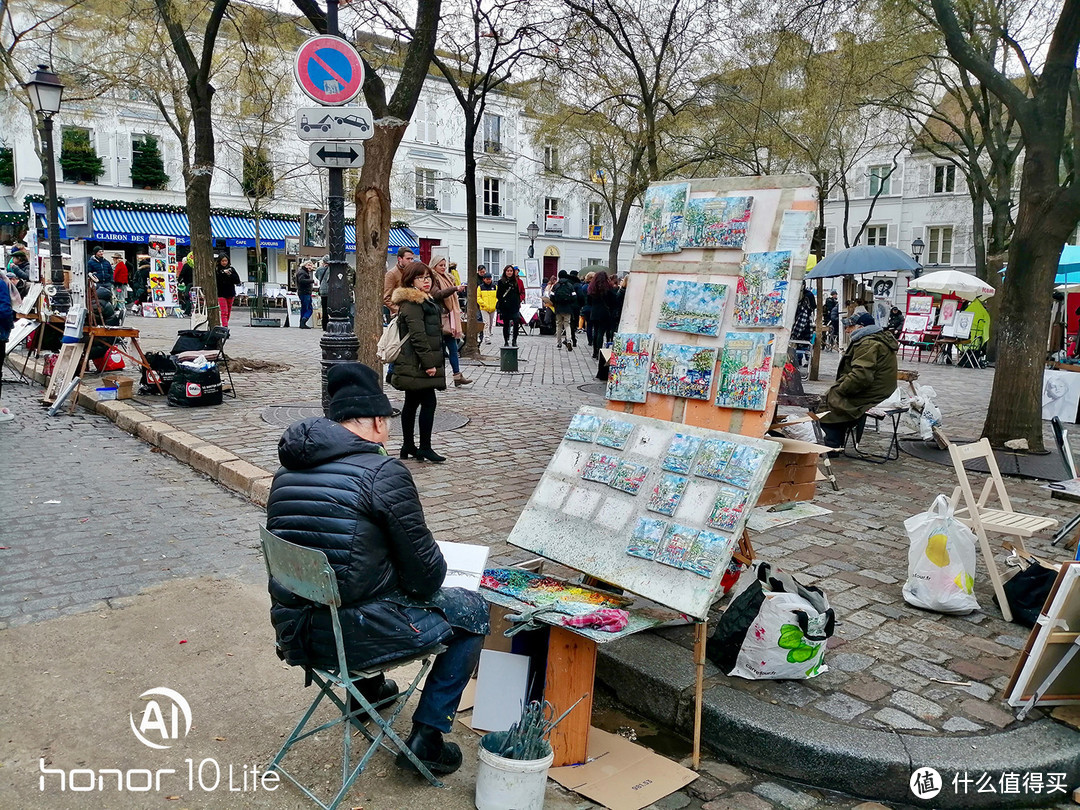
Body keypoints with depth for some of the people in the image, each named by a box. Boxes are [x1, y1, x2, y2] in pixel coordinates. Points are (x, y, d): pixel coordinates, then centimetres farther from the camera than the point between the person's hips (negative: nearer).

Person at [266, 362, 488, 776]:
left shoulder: (286, 471, 6)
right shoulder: (383, 472, -16)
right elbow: (424, 569, -13)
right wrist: (426, 585, 11)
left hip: (294, 634, 8)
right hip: (353, 637, -7)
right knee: (472, 610, 12)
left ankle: (369, 688, 48)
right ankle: (426, 736, 13)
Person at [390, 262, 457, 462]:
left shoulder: (425, 300, 16)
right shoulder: (412, 304, -15)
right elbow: (418, 337, -21)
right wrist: (429, 363, -23)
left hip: (413, 365, 11)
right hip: (417, 364, -11)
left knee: (412, 403, 14)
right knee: (428, 402, -10)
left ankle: (408, 446, 21)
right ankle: (425, 447, -5)